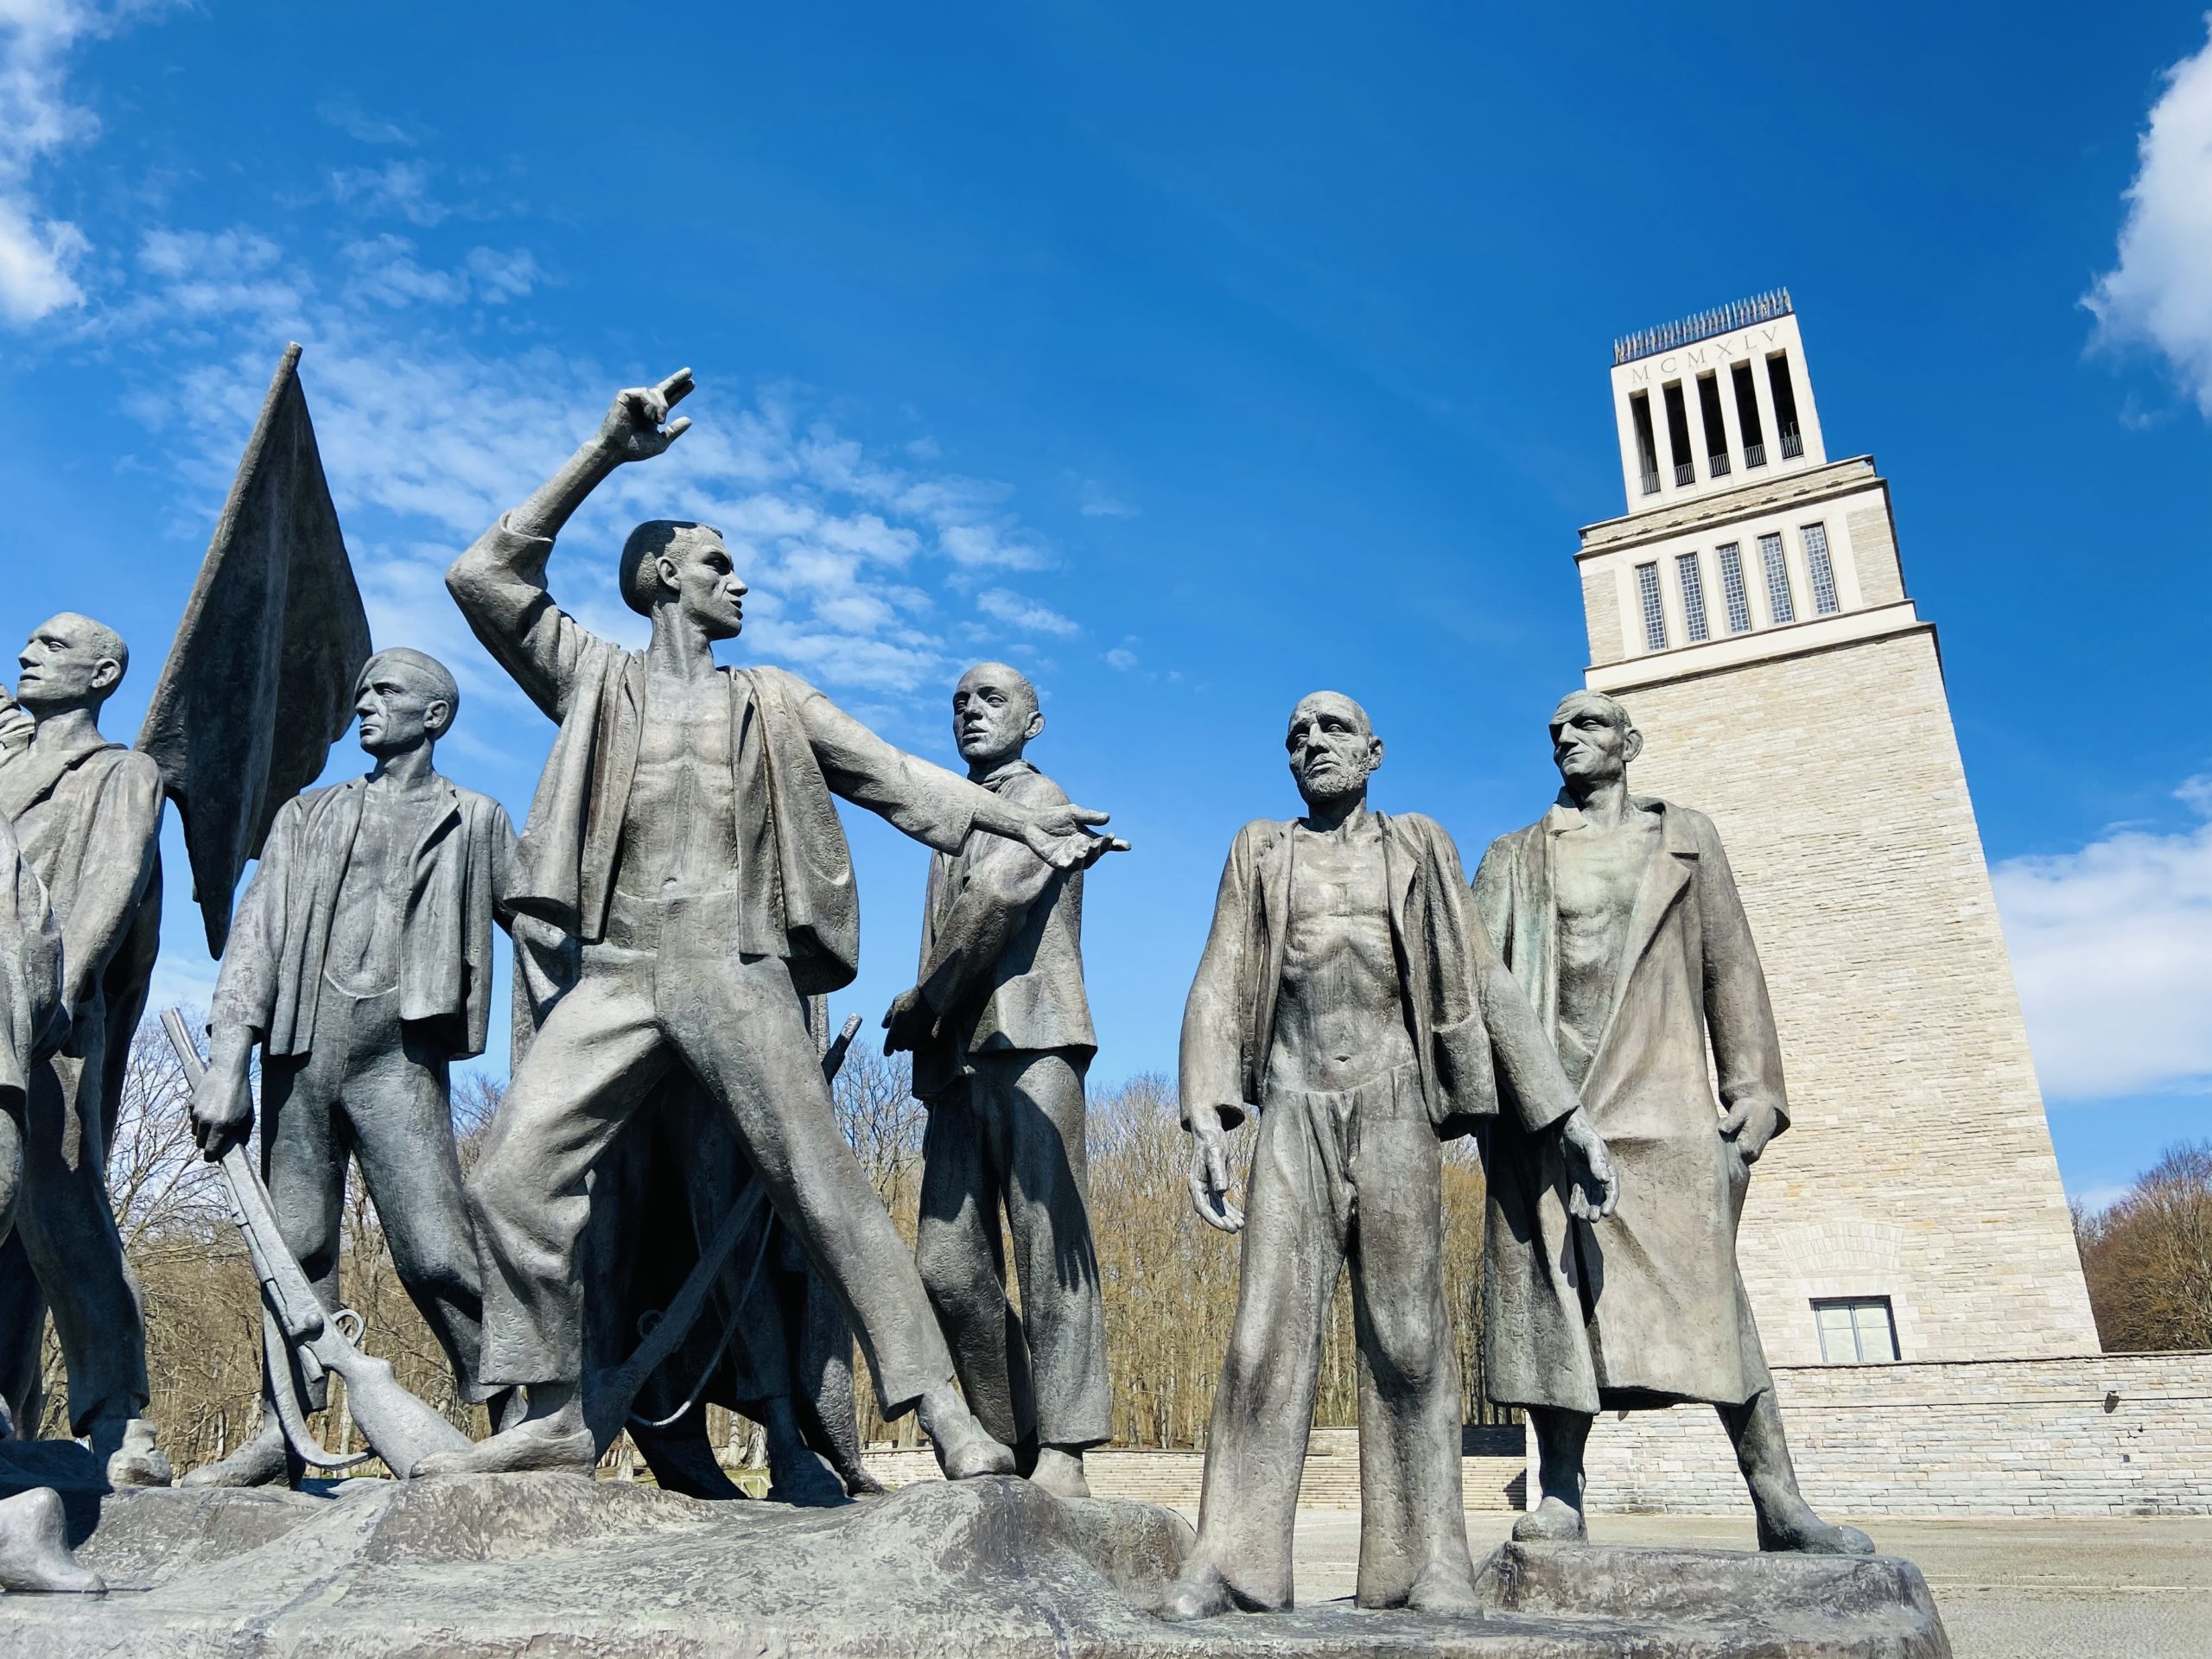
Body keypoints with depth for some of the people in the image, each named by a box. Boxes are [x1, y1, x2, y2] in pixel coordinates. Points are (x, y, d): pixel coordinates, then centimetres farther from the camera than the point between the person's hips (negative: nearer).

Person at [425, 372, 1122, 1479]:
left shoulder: (772, 701, 20)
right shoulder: (595, 679, 18)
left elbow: (897, 778, 13)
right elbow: (485, 578, 8)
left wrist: (1024, 825, 1)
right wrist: (606, 452, 5)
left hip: (738, 974, -1)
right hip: (617, 977, 2)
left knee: (822, 1188, -8)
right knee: (514, 1176, -8)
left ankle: (941, 1410, -9)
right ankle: (554, 1417, 3)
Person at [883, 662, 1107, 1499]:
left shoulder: (1039, 798, 5)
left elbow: (999, 896, -13)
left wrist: (919, 999, -6)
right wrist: (921, 1019, 3)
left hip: (1029, 1041, -8)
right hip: (959, 1060, 8)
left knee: (1048, 1246, -12)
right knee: (948, 1266, 2)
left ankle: (1061, 1455, -12)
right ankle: (1011, 1446, 10)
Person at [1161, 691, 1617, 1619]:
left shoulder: (1418, 847, 14)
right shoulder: (1259, 851, 15)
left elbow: (1483, 983, 9)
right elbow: (1221, 985, 6)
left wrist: (1561, 1116, 2)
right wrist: (1205, 1112, -9)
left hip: (1393, 1101, 0)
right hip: (1293, 1107, 1)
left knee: (1406, 1332, -3)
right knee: (1268, 1329, -6)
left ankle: (1424, 1562, 1)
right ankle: (1235, 1559, -4)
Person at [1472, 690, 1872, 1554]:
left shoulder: (1687, 837, 18)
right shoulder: (1515, 858, 18)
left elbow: (1731, 967, 12)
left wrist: (1751, 1087, 2)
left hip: (1663, 1094, 0)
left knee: (1708, 1290, -3)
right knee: (1555, 1299, -2)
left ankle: (1778, 1502, 3)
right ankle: (1559, 1496, 2)